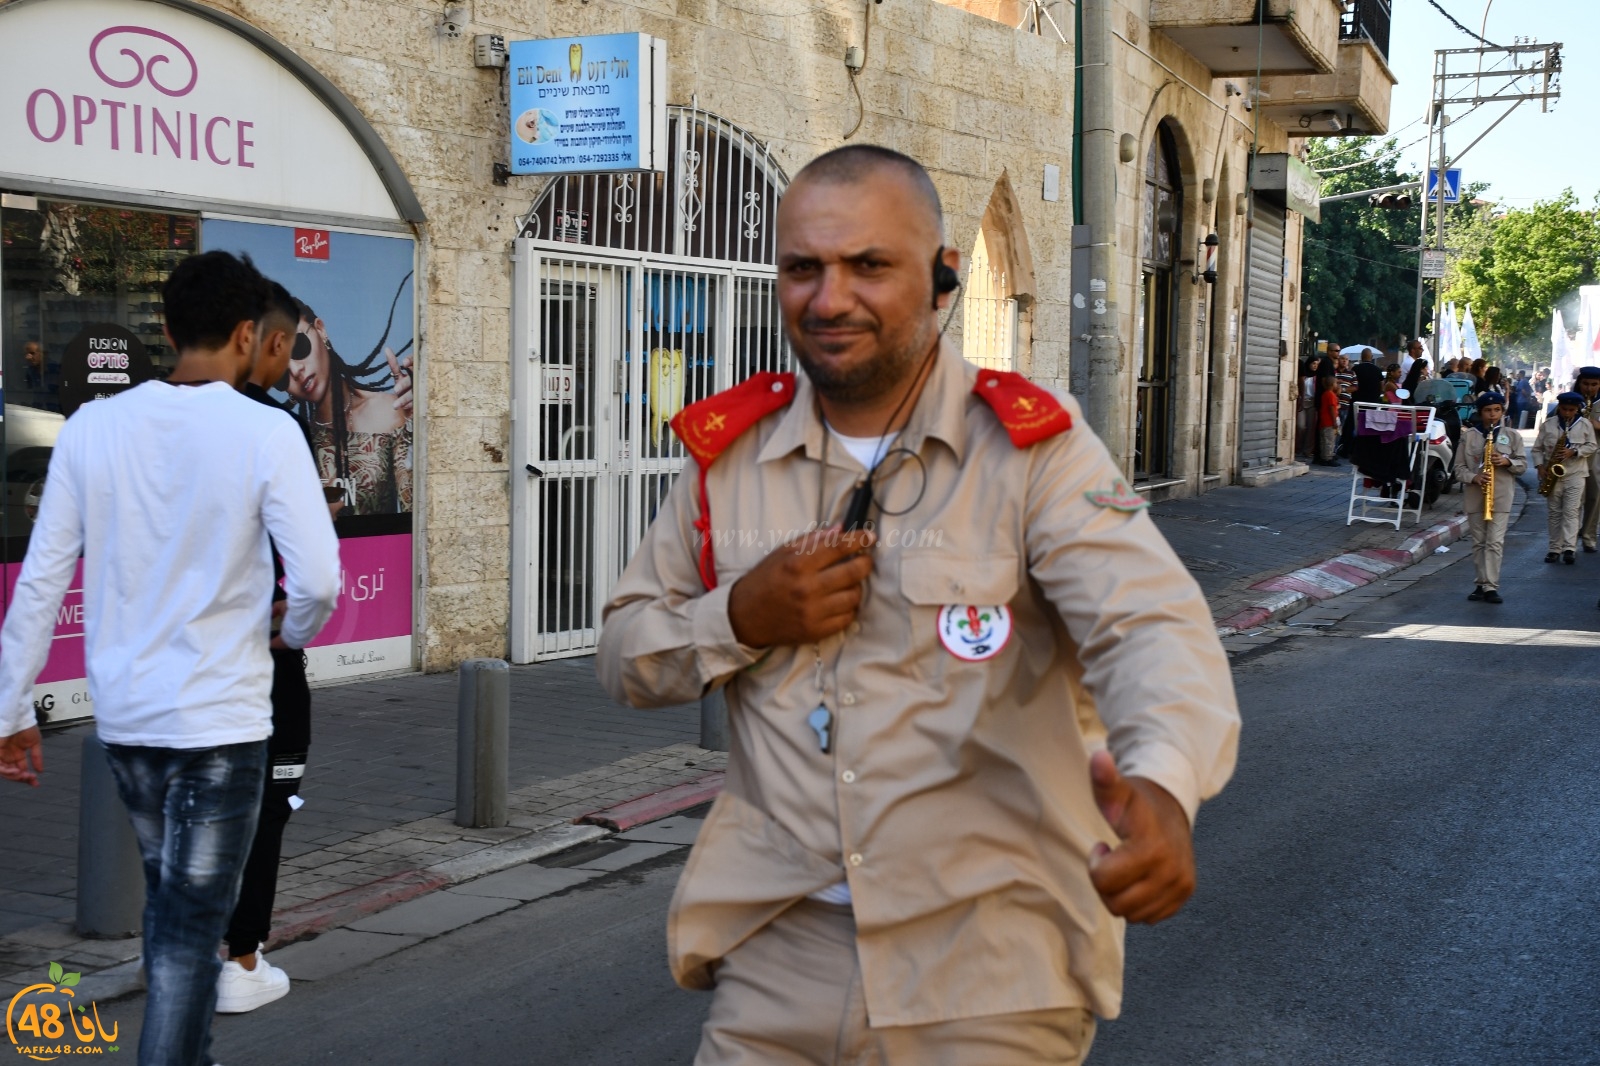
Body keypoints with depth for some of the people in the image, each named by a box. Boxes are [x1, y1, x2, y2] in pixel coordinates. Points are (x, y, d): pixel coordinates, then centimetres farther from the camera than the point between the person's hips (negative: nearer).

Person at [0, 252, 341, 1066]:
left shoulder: (92, 426, -2)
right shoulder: (266, 432, -12)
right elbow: (317, 579, -16)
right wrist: (296, 631, 6)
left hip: (123, 716, 5)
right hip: (220, 721, -5)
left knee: (168, 902, 23)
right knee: (190, 929, 2)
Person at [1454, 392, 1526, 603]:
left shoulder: (1512, 436, 7)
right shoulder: (1468, 436, 6)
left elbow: (1523, 465, 8)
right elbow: (1459, 467, 4)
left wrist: (1507, 461, -12)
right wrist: (1474, 477, -15)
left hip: (1501, 497, -1)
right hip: (1474, 496, 2)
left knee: (1495, 542, -9)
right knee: (1479, 542, 7)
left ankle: (1491, 587, -10)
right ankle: (1483, 584, 15)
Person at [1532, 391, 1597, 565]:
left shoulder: (1585, 425, 2)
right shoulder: (1548, 425, 3)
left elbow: (1591, 446, 4)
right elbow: (1537, 449, 7)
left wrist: (1574, 452, -13)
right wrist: (1540, 466, -7)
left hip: (1575, 474, -2)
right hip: (1552, 474, 2)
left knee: (1571, 512, -10)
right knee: (1555, 512, 6)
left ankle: (1569, 549, -15)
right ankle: (1555, 549, 11)